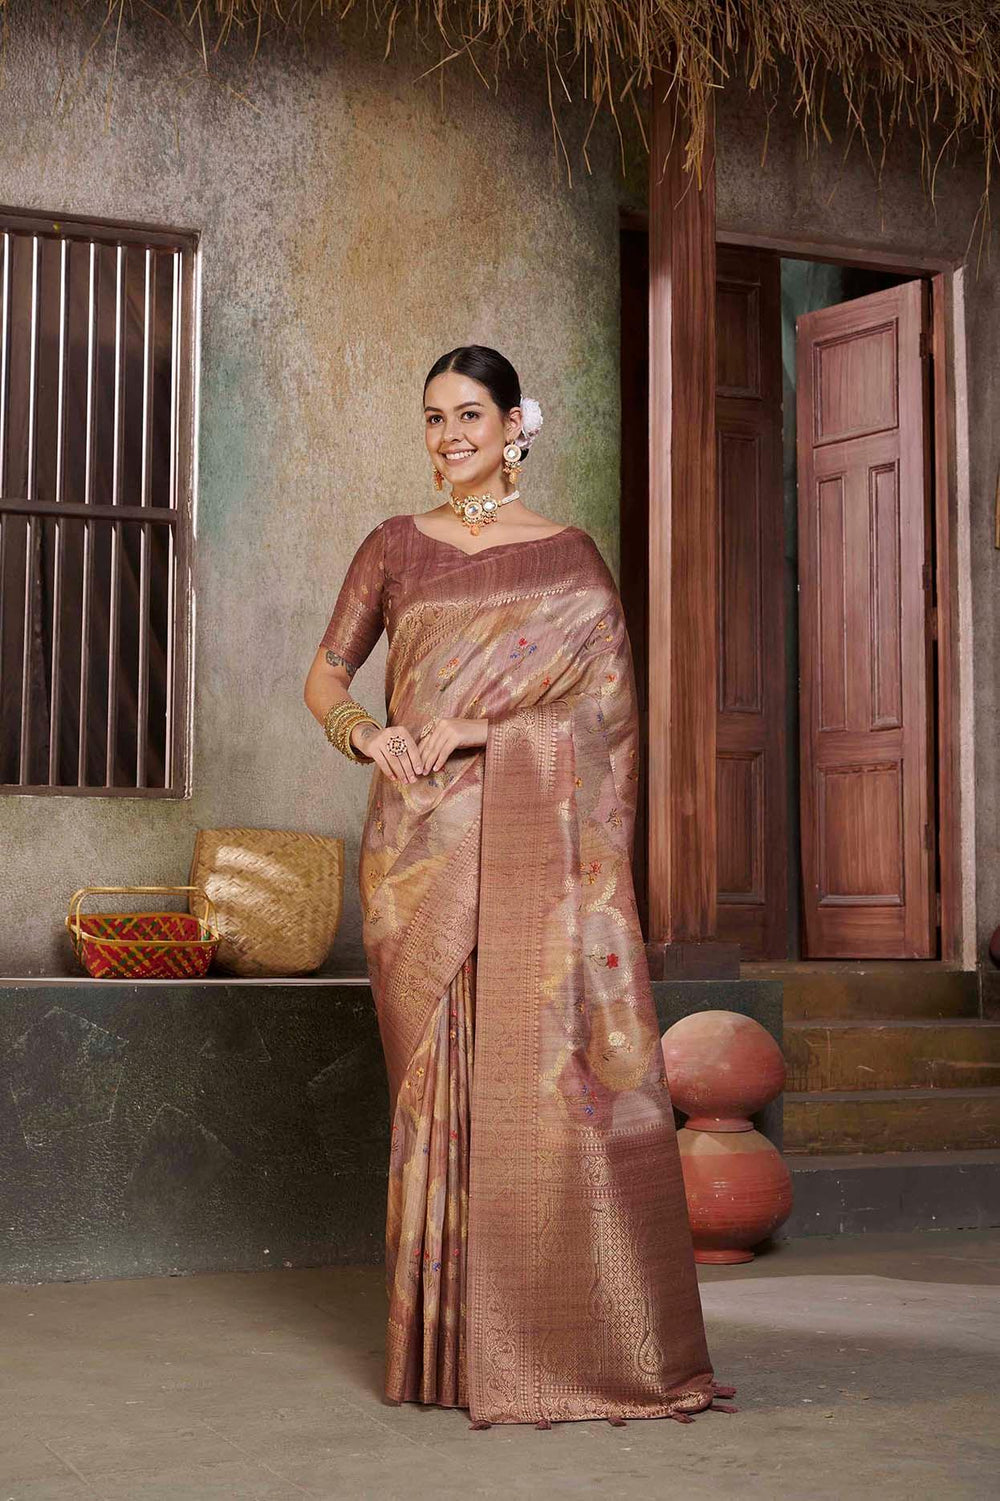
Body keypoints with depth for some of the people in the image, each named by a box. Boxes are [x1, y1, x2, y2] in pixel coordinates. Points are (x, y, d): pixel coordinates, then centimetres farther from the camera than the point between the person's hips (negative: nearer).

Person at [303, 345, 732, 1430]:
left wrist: (472, 725, -11)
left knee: (547, 1069, -7)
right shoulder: (395, 548, 13)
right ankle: (447, 1339, 9)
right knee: (436, 1077, 1)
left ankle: (569, 1336, 1)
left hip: (531, 839, -1)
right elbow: (324, 677, 17)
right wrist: (365, 731, -5)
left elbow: (601, 707, 0)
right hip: (420, 843, 2)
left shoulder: (567, 557, 7)